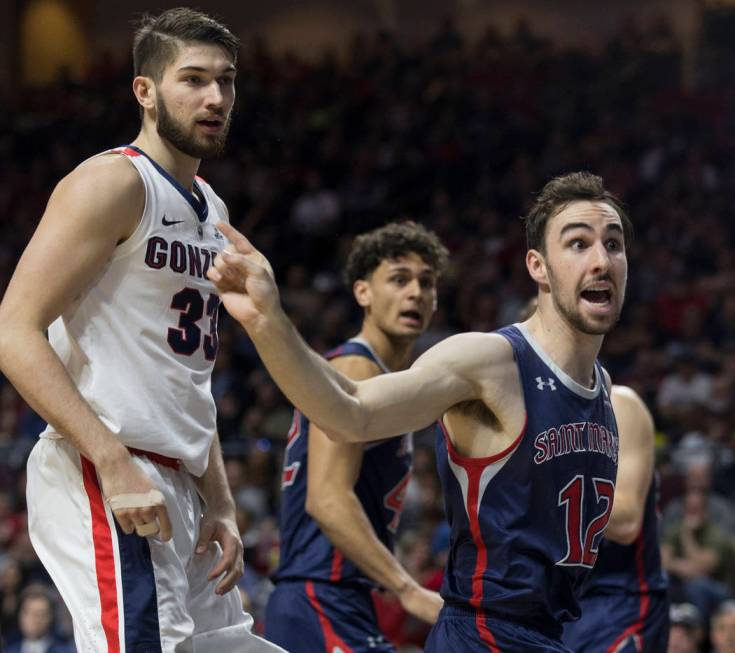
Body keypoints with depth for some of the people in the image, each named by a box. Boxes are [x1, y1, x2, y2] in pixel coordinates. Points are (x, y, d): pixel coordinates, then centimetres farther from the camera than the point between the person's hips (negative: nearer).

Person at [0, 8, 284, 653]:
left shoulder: (212, 212, 21)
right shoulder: (113, 183, -7)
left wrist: (221, 505, 16)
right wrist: (114, 464, -23)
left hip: (177, 487, 10)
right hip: (100, 479, -9)